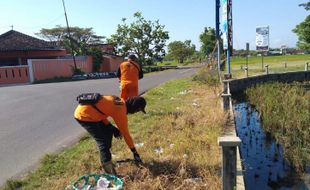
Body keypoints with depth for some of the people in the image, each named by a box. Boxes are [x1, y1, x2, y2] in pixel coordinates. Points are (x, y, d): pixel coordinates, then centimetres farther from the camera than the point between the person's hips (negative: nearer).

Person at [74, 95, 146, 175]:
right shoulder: (121, 111, -16)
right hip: (84, 115, -9)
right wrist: (134, 152, 1)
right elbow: (125, 133, -10)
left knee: (108, 131, 16)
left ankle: (106, 161, 28)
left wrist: (113, 128, 8)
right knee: (103, 142, -10)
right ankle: (110, 172, -5)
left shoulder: (120, 101, 7)